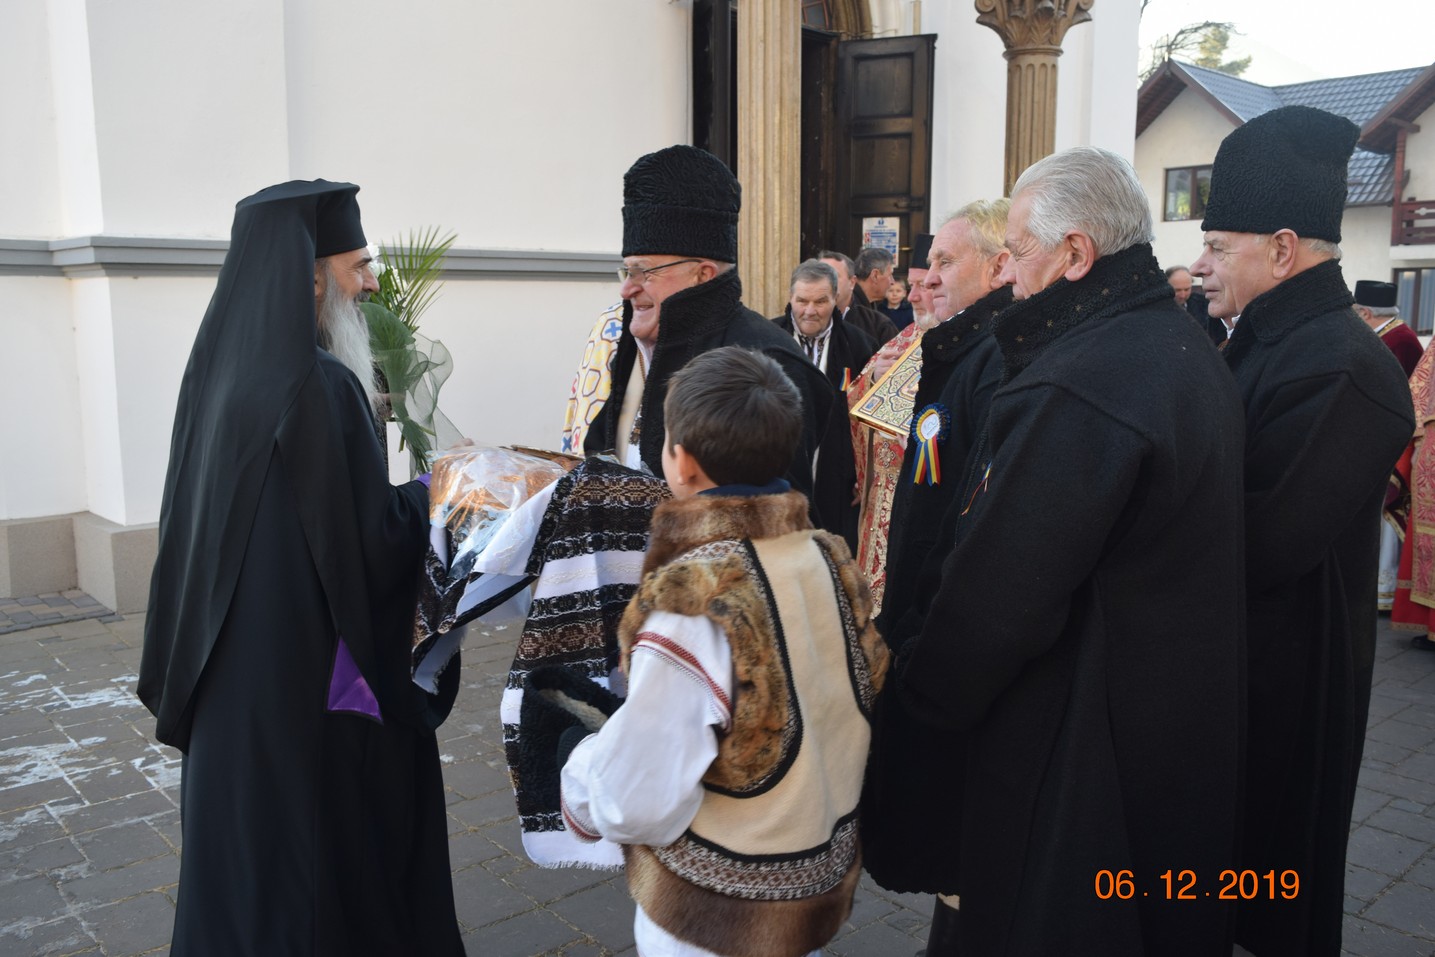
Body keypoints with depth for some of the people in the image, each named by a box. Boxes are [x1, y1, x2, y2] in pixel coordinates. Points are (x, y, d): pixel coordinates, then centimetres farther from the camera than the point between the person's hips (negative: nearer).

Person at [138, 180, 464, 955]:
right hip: (318, 687, -8)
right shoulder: (319, 386, -22)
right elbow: (372, 547, -22)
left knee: (248, 850, 22)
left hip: (233, 678, 8)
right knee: (332, 862, 9)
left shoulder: (222, 371, 3)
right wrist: (437, 489, -5)